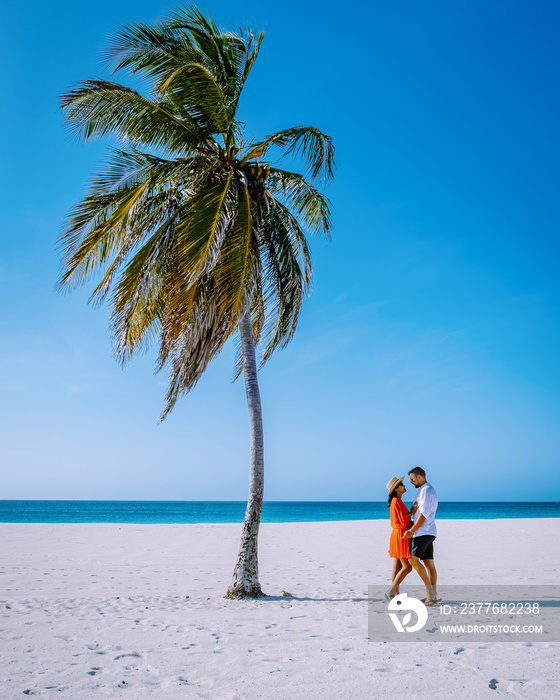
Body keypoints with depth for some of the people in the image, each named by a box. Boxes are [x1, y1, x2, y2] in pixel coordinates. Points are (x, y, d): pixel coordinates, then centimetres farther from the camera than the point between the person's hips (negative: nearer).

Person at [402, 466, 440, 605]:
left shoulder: (426, 490, -11)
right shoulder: (429, 490, 21)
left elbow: (424, 514, -19)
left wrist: (412, 531, -19)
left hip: (423, 531, -10)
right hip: (427, 533, 10)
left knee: (414, 560, -14)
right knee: (429, 563, 6)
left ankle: (430, 590, -13)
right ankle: (433, 596, 5)